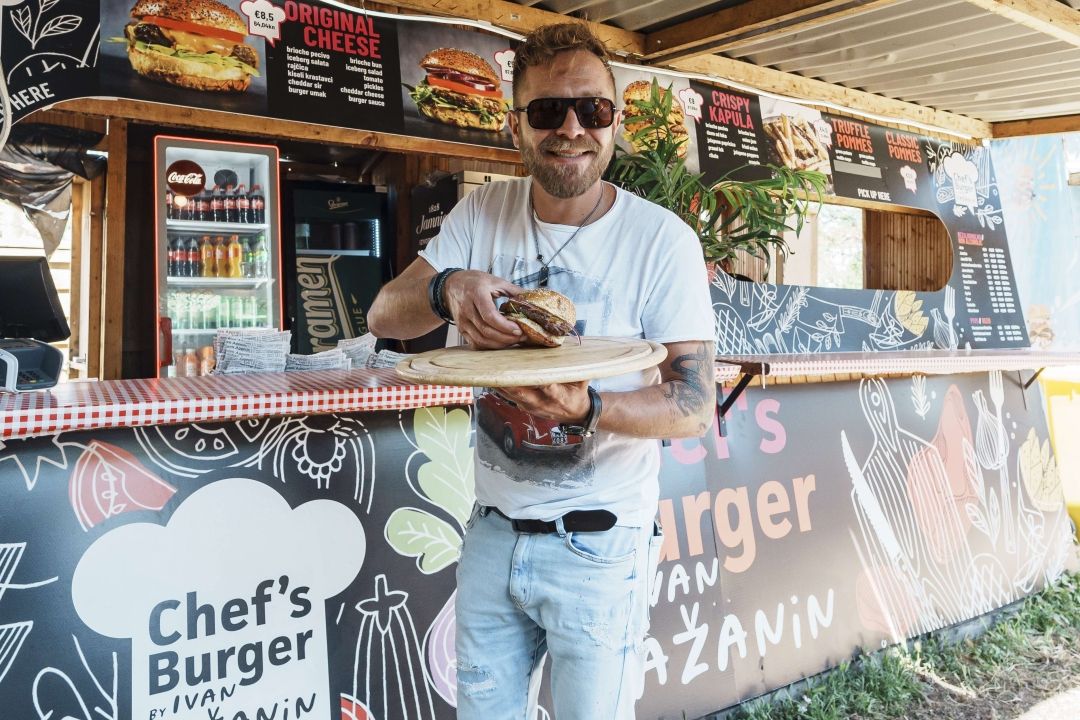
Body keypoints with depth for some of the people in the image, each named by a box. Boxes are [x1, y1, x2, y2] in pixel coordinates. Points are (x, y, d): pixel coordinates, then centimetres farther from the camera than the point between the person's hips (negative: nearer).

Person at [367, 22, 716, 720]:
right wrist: (446, 288, -27)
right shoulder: (483, 214, 0)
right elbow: (384, 315, -4)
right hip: (492, 531, 4)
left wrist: (588, 409, -33)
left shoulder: (663, 239, -13)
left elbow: (696, 406, -14)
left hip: (598, 548, -3)